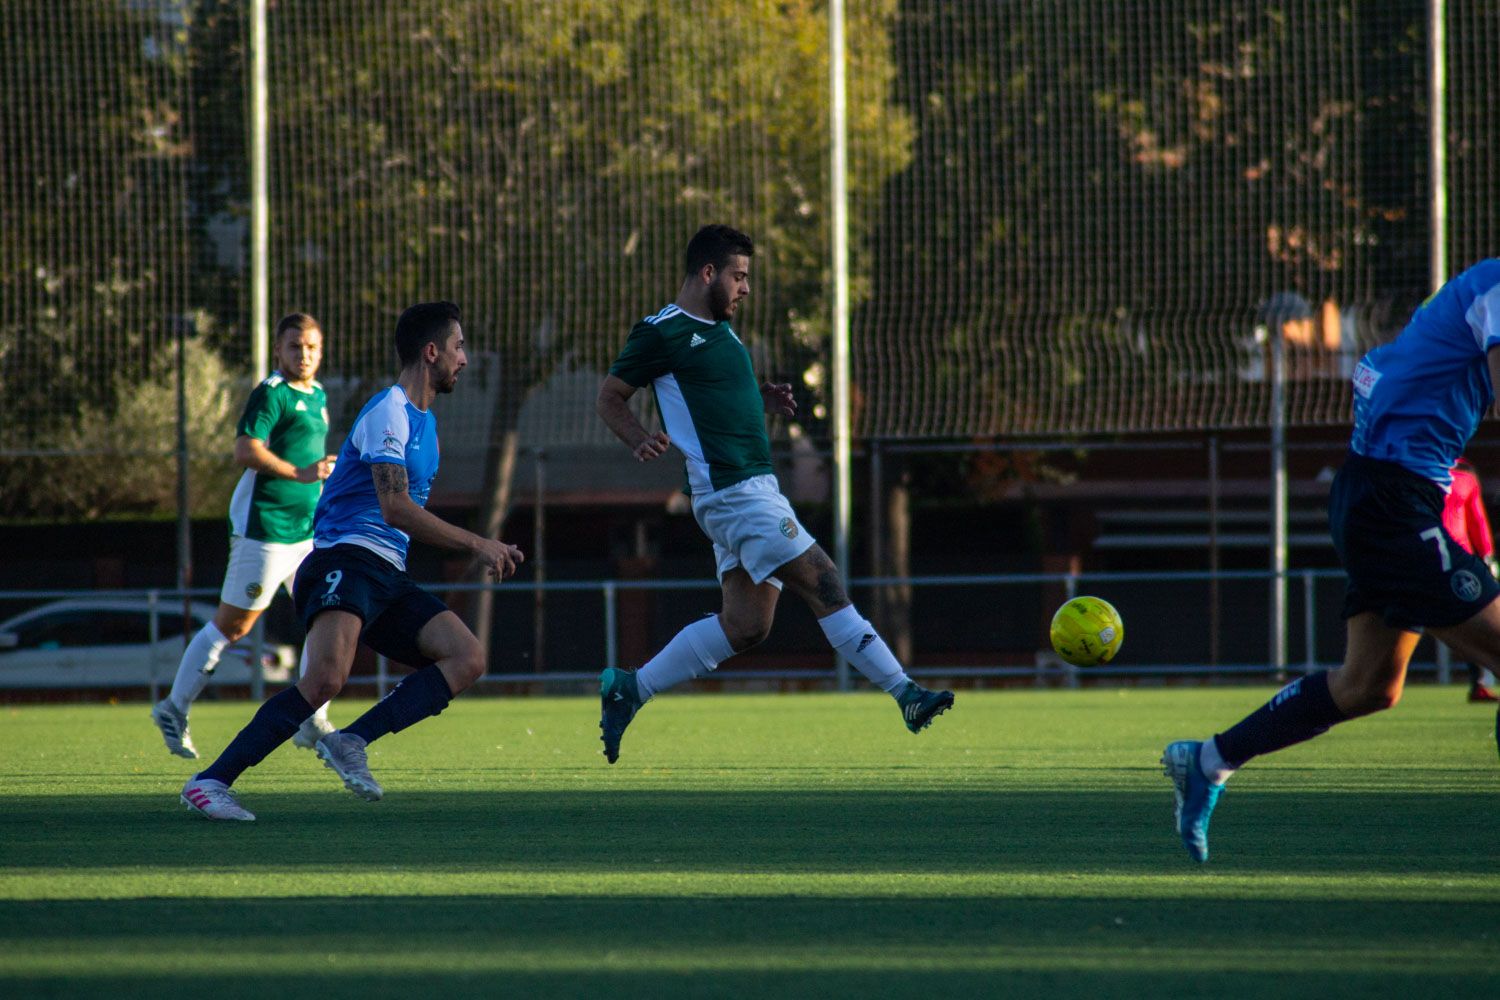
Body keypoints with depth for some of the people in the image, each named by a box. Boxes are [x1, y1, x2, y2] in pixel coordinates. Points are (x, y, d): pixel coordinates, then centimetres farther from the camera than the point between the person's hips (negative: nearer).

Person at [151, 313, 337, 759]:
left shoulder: (317, 396, 16)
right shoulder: (271, 394, -12)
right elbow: (246, 450, -24)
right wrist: (301, 473, -27)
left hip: (307, 532, 8)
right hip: (265, 531, -8)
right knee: (231, 624, -2)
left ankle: (311, 723, 6)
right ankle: (174, 710, 10)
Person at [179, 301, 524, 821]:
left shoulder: (425, 422, 22)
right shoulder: (388, 412, -8)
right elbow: (395, 508, -19)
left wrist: (487, 550, 28)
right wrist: (476, 544, -14)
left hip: (388, 580, 9)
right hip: (347, 560, -9)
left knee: (467, 658, -9)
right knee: (327, 676, -30)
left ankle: (351, 741, -16)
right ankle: (211, 780, -26)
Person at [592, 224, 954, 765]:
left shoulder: (718, 328, 18)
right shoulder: (661, 333, -8)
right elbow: (609, 397, -2)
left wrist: (763, 398, 11)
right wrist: (641, 441, -20)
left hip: (754, 488, 10)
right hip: (733, 491, -10)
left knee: (744, 626, 7)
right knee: (824, 587, -12)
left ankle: (629, 688, 15)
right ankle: (904, 693, -11)